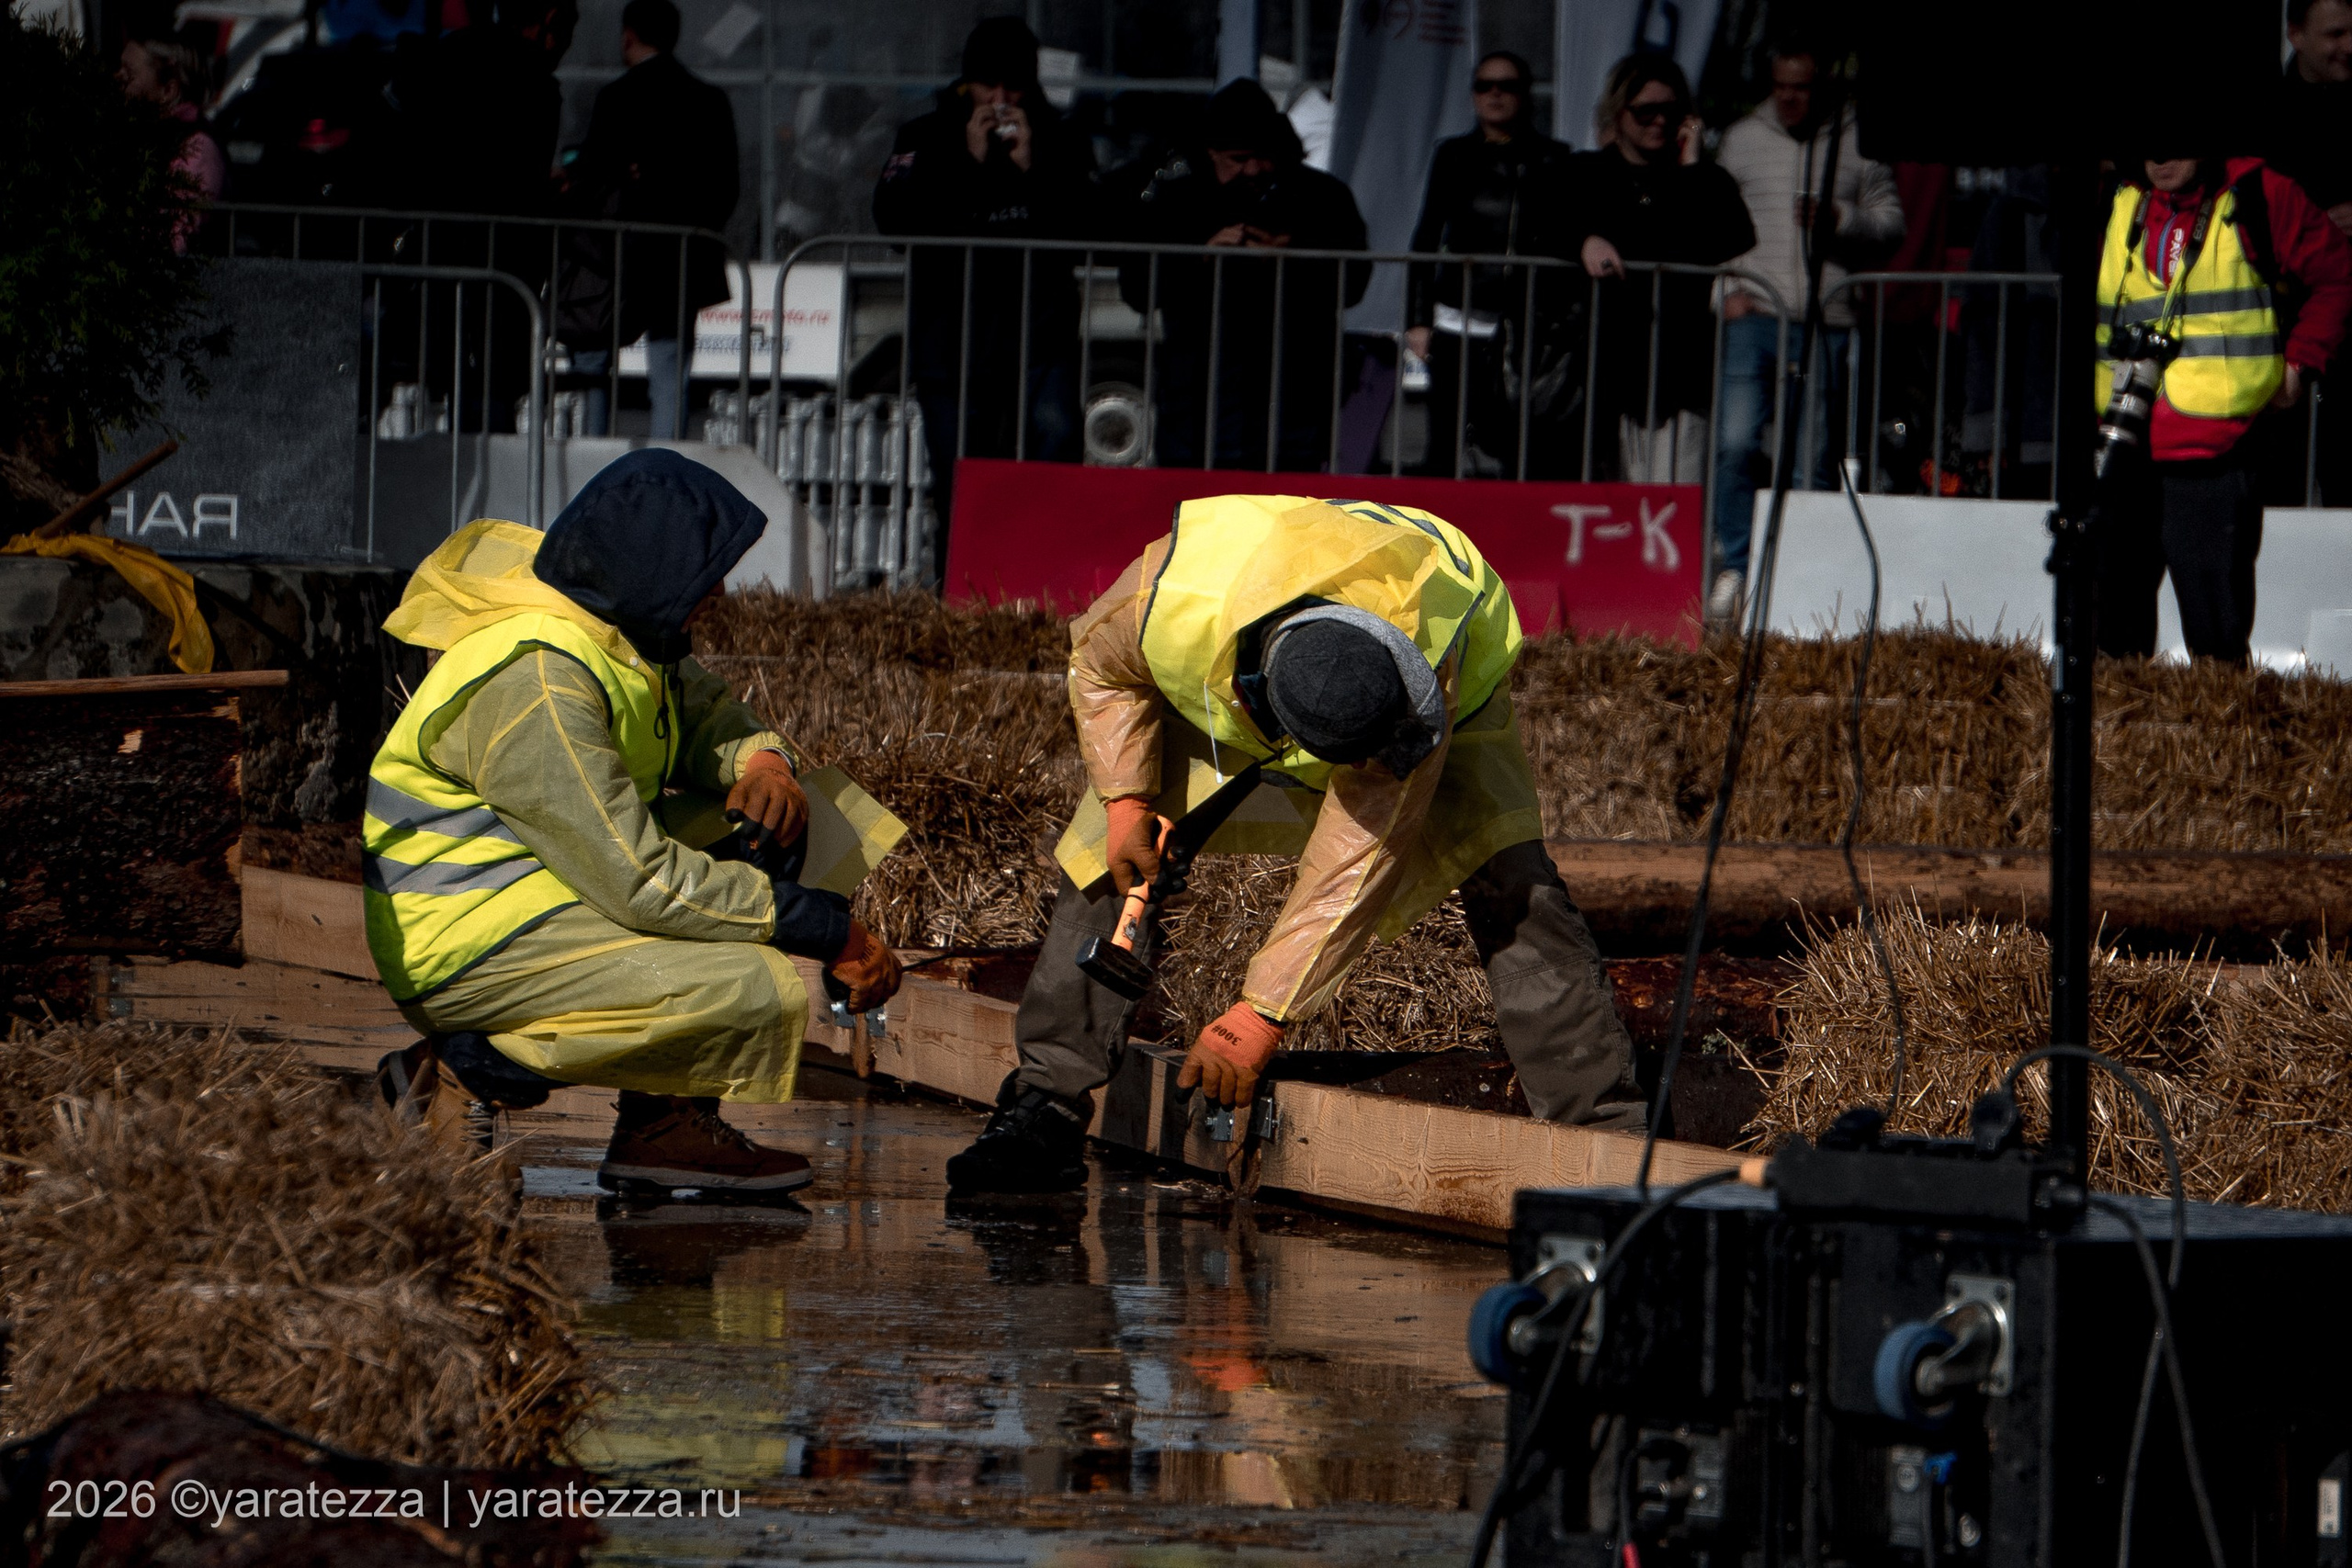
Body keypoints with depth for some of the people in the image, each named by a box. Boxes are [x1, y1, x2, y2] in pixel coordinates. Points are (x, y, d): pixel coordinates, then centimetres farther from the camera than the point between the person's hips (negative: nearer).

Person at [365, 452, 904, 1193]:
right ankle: (478, 1069, -10)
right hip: (466, 955, -11)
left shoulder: (613, 631, 4)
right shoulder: (536, 686, -26)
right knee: (760, 991, -23)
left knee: (767, 835, 8)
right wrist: (830, 934, -22)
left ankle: (668, 1122, 2)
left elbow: (703, 710, 22)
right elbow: (643, 883, -27)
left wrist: (760, 759, -5)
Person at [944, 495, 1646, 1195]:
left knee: (1510, 882, -21)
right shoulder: (1176, 598, -42)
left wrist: (1262, 1015, -34)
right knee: (1108, 862, -13)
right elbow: (1100, 663, -14)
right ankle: (1045, 1107, -3)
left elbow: (1358, 863, -37)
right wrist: (1124, 800, -26)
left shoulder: (1427, 671, -44)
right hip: (1220, 702, 2)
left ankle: (1604, 1126, -18)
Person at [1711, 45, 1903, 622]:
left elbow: (1891, 225, 10)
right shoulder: (1743, 140, 12)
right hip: (1755, 315, 1)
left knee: (1815, 459, -1)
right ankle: (1734, 568, -2)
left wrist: (1841, 220, -9)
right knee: (1734, 442, -11)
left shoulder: (1858, 144, 8)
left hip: (1827, 320, -1)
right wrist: (1729, 288, 2)